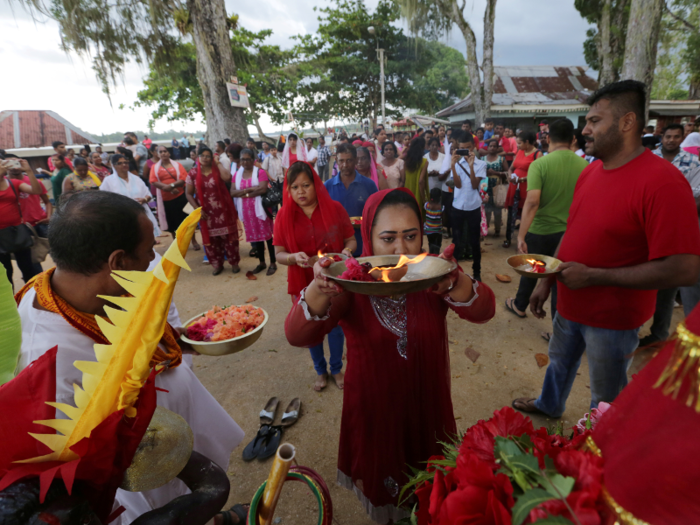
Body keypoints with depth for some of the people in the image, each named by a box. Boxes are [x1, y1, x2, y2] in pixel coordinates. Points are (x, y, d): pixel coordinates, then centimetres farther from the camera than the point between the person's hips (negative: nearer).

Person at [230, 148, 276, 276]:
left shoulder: (260, 172, -6)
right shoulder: (237, 174, 8)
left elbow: (263, 189, -20)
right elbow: (232, 192, -1)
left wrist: (244, 193, -13)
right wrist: (250, 189, -15)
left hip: (260, 208, -5)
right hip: (246, 210, 5)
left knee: (267, 235, 2)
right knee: (255, 236, 13)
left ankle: (273, 263, 12)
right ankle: (262, 262, 26)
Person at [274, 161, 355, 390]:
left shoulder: (334, 208, -8)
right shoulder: (284, 216, -6)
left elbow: (351, 241, -2)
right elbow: (279, 253, -5)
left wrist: (347, 250, -25)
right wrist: (295, 257, -26)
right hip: (303, 283, 1)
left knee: (336, 326, 14)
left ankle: (336, 368, 42)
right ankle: (320, 370, 44)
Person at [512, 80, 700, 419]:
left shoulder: (662, 182, -23)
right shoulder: (590, 171, 2)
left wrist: (592, 276, -26)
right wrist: (546, 281, 8)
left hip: (613, 318, -7)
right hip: (570, 304, 7)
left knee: (605, 404, 15)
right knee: (559, 362, 29)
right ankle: (548, 405, 56)